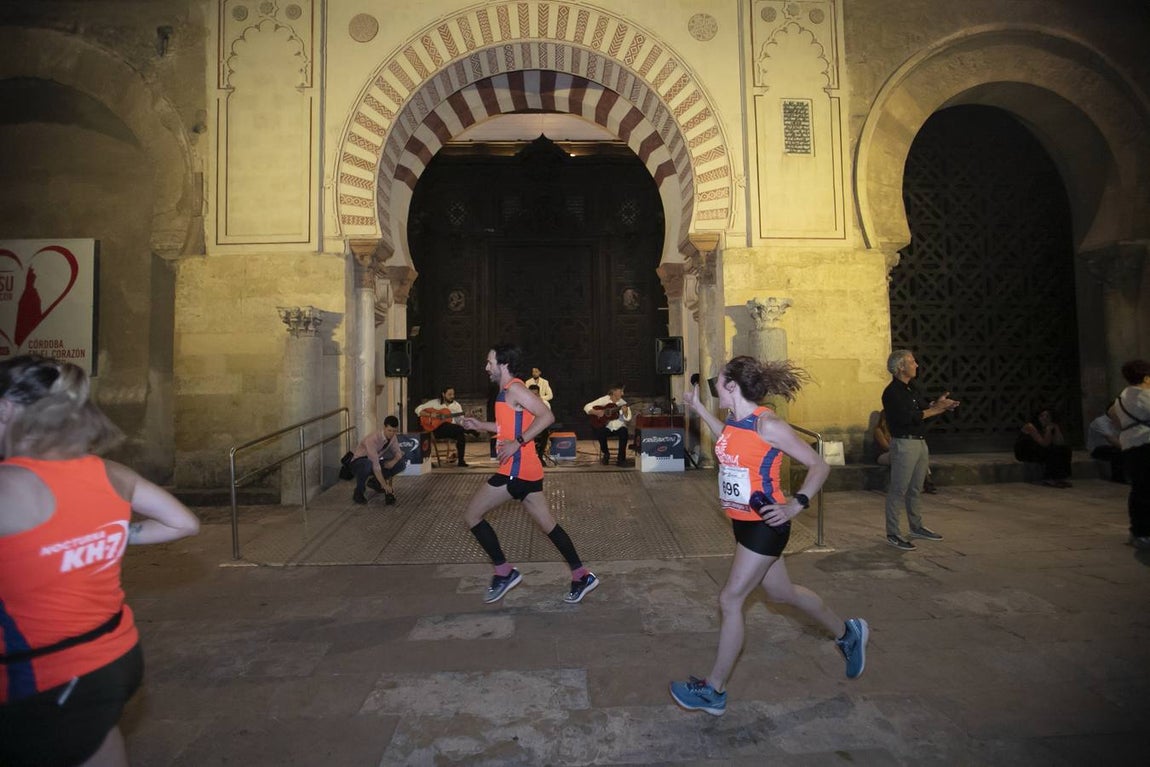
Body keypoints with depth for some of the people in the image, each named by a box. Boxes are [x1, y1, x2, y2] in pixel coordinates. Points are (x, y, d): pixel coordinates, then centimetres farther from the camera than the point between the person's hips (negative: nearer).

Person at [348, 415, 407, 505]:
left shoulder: (392, 436, -11)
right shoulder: (372, 439, -33)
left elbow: (398, 453, 1)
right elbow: (375, 465, -36)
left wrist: (393, 461, -22)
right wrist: (384, 485, -35)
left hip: (374, 461, 7)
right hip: (357, 463, -7)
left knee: (402, 463, -10)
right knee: (367, 464, -42)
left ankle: (374, 481, 7)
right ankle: (358, 492, -16)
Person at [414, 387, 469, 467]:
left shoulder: (456, 405, 11)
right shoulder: (434, 403, 3)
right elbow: (418, 409, 1)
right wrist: (430, 415, -15)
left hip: (452, 430, 4)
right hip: (437, 428, -3)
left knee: (462, 435, -29)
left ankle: (460, 460, -21)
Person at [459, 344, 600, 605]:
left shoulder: (513, 388, -12)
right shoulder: (508, 391, 18)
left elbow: (546, 416, -23)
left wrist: (517, 443, -24)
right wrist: (479, 424, 24)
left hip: (517, 468, -10)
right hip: (526, 469, 10)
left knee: (471, 515, 0)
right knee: (547, 525, 13)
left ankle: (504, 573, 7)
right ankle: (582, 576, 17)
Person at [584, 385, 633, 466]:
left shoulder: (623, 403, 2)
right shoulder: (603, 400, -2)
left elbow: (628, 419, -6)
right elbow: (587, 407, -3)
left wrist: (625, 412, -26)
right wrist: (596, 412, -19)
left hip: (618, 428, 1)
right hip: (606, 428, -1)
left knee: (624, 432, -31)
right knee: (600, 432, -32)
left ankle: (621, 459, -21)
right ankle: (606, 454, -3)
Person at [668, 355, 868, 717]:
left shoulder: (767, 424, -21)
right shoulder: (734, 420, 2)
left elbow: (819, 465, -14)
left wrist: (795, 504, -26)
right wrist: (697, 407, 23)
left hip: (765, 525, -9)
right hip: (743, 522, 9)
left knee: (730, 600, -3)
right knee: (780, 592, 22)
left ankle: (713, 691, 13)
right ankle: (847, 632, 45)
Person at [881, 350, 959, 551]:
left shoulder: (913, 390, 15)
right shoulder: (892, 392, -14)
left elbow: (922, 413, 16)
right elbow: (907, 418, -22)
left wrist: (939, 405, -1)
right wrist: (936, 408, -14)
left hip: (920, 443, 9)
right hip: (904, 444, -9)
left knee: (915, 489, 18)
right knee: (898, 490, -4)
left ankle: (916, 527, 30)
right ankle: (892, 534, 2)